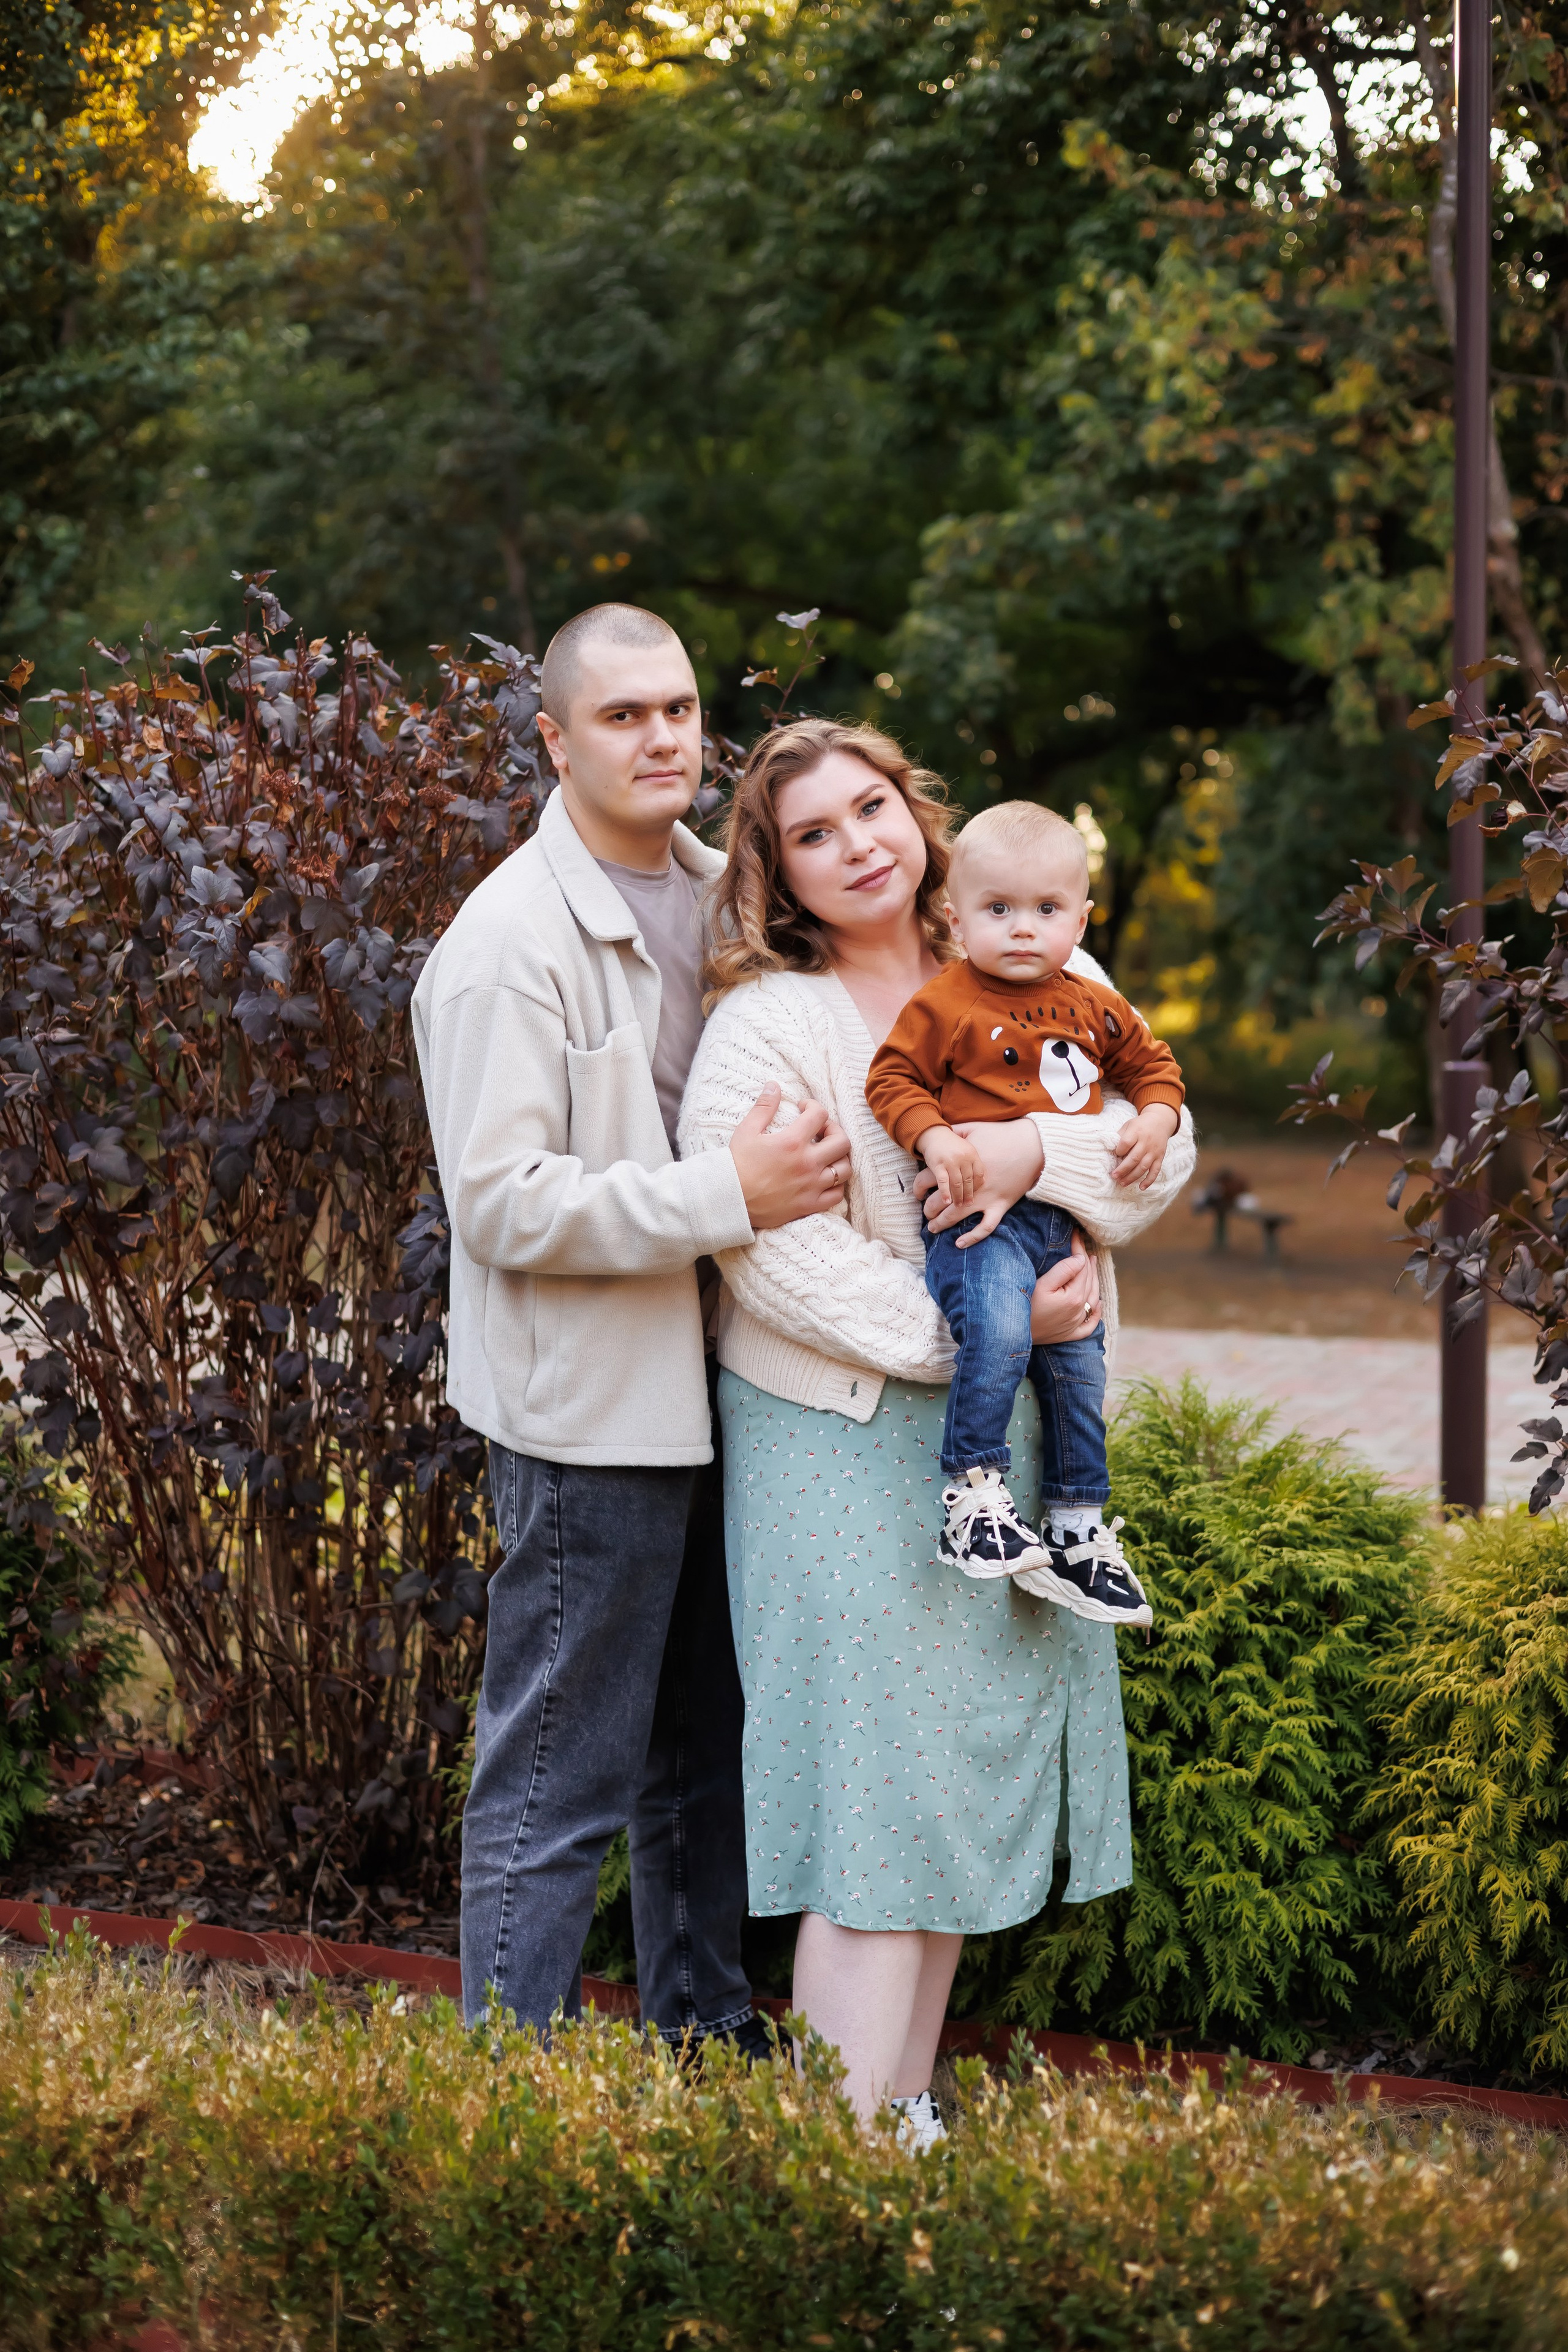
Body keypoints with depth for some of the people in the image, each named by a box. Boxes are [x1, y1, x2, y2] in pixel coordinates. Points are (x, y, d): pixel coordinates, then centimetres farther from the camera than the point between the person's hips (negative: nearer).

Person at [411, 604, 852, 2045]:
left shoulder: (721, 895, 10)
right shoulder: (513, 939, -15)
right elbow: (502, 1202, -21)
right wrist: (729, 1195, -24)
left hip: (718, 1389, 8)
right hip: (589, 1405, -8)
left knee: (710, 1750, 19)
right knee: (559, 1778, -2)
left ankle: (707, 2045, 33)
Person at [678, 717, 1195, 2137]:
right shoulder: (766, 1027, -9)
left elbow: (1162, 1146, 2)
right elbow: (772, 1248, -18)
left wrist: (1038, 1149, -19)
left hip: (1013, 1433, 6)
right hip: (849, 1441, -6)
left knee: (974, 1767, 10)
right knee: (873, 1793, -6)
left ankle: (912, 2106, 21)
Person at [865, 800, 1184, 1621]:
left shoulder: (1094, 1008, 12)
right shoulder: (945, 1005, -5)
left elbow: (1151, 1063, 24)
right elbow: (893, 1077, -5)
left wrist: (1154, 1121, 5)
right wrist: (935, 1137, -20)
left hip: (1065, 1224, 6)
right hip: (980, 1215, -6)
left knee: (1078, 1369, 11)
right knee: (998, 1333, -31)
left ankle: (1077, 1532, 24)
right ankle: (973, 1493, -19)